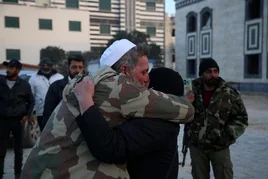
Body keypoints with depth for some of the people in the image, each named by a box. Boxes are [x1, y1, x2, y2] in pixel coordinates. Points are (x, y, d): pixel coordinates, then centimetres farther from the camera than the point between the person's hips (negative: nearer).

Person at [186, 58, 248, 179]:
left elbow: (241, 118, 0)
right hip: (196, 146, 1)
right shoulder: (192, 91, -5)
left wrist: (229, 134, -13)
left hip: (220, 147, -1)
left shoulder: (230, 94, -9)